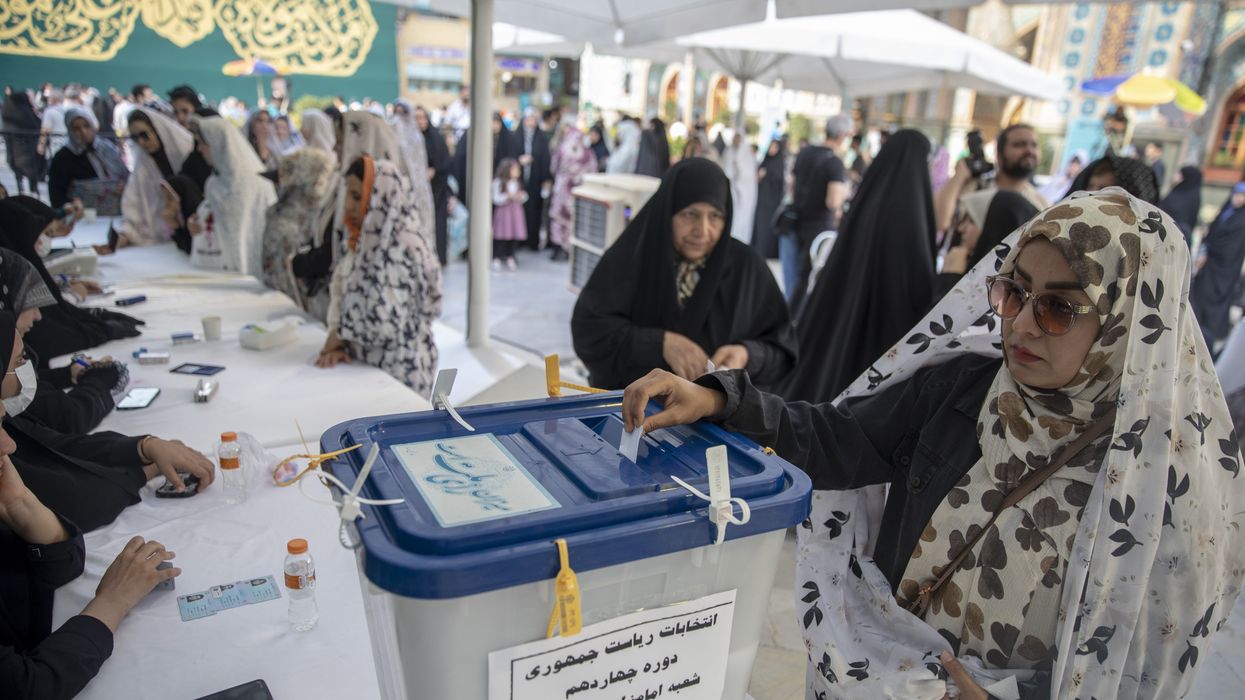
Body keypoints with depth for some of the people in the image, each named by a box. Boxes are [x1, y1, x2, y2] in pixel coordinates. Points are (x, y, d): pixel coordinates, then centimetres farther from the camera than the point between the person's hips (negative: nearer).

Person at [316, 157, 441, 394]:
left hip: (399, 371, -8)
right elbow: (344, 296, 8)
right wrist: (339, 344, -7)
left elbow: (385, 324, -26)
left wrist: (338, 335, -10)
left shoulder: (401, 249, -22)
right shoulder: (364, 240, 3)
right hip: (366, 363, 8)